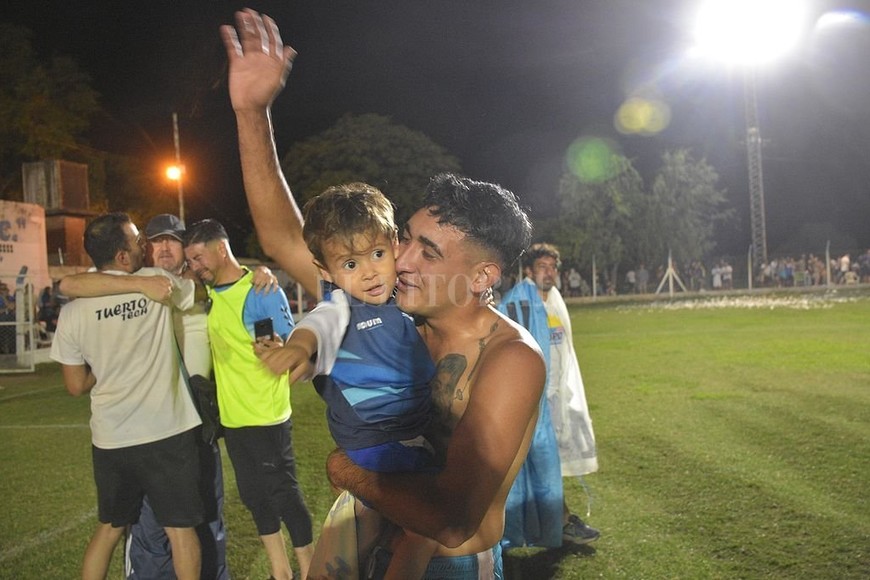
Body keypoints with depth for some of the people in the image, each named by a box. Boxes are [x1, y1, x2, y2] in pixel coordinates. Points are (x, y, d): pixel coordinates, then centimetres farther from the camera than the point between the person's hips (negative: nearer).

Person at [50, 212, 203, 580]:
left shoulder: (72, 311, -1)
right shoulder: (158, 282, -8)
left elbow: (76, 386, 5)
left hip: (110, 440, 3)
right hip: (167, 433, -3)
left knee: (110, 527, 22)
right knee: (180, 529, 8)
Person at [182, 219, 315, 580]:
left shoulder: (262, 291, -15)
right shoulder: (209, 293, 7)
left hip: (266, 417, -8)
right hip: (231, 417, 8)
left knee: (284, 495, 1)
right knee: (254, 497, 15)